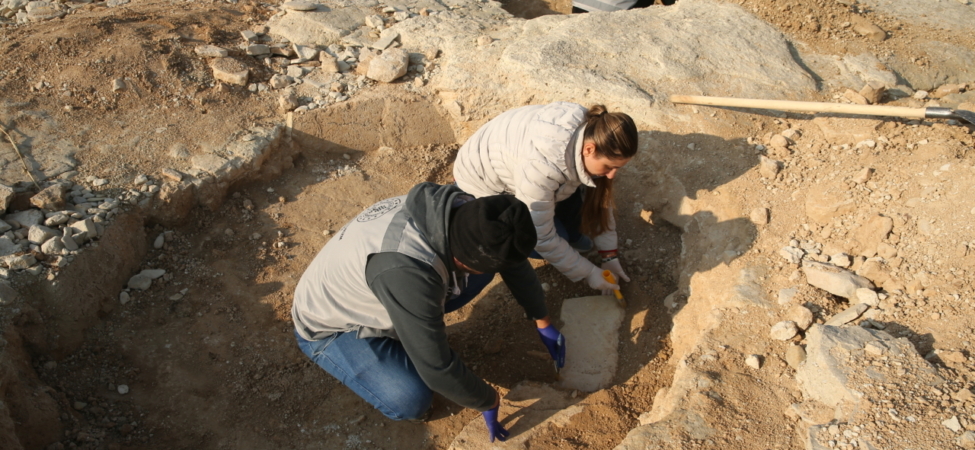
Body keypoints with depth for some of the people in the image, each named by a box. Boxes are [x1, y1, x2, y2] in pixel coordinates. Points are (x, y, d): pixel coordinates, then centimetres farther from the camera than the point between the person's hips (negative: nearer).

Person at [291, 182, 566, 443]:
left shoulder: (466, 211, -21)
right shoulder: (407, 272, -43)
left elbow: (515, 261, -1)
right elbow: (437, 368, -33)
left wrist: (543, 323, 5)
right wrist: (489, 402, -16)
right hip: (328, 327, -6)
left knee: (487, 262, -7)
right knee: (411, 401, -29)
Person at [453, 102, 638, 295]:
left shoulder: (592, 133, -21)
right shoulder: (543, 164, -42)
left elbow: (599, 197, -6)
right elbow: (542, 237, -30)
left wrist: (610, 254, -5)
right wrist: (587, 273, -20)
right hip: (481, 181, -6)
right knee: (550, 240, -16)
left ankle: (571, 235, 11)